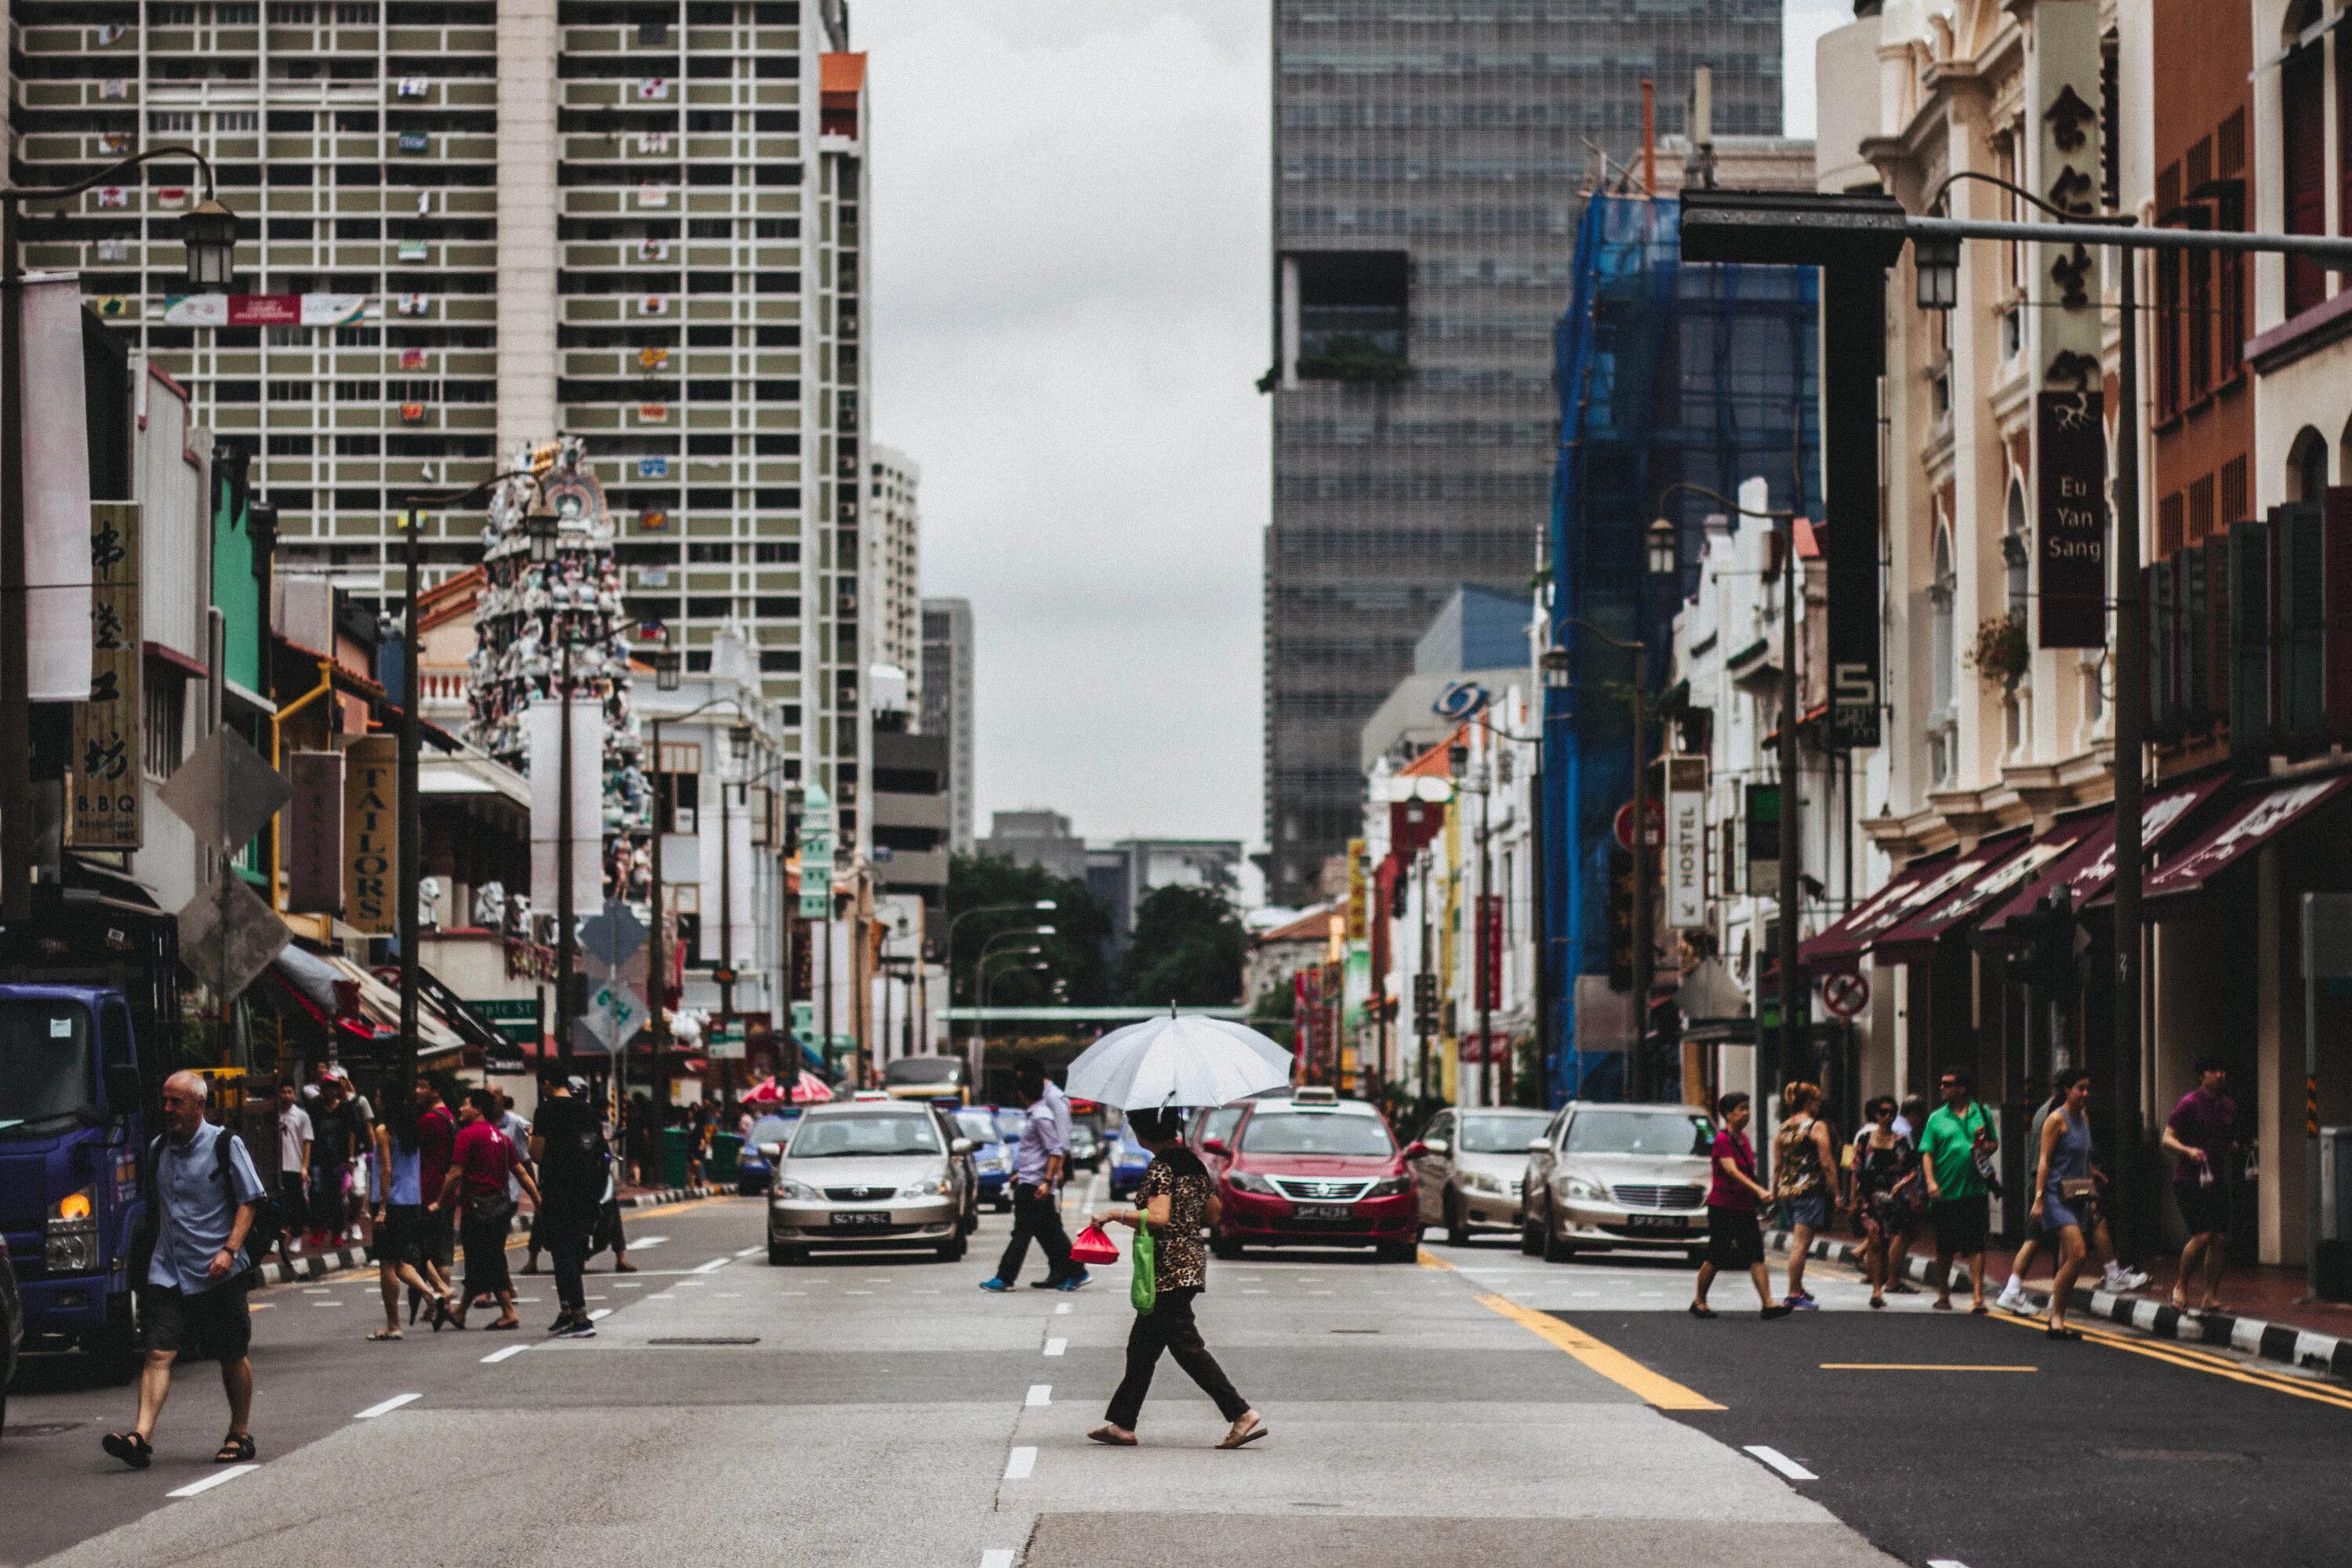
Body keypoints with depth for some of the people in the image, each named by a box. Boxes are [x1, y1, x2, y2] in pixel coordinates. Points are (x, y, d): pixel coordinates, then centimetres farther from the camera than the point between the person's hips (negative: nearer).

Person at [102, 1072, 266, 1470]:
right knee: (159, 1352, -10)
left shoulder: (224, 1145, -5)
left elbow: (250, 1201, -5)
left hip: (217, 1273, -3)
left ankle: (240, 1434, 24)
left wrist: (230, 1250, -16)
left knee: (233, 1356, 8)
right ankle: (142, 1438, -20)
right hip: (167, 1271, 3)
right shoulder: (159, 1149, 10)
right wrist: (147, 1250, 17)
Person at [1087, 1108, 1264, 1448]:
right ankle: (1121, 1423, 17)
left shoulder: (1161, 1167, -15)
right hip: (1191, 1264, 10)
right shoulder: (1193, 1163, 12)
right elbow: (1212, 1214, 16)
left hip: (1169, 1271, -10)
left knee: (1187, 1347, -8)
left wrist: (1114, 1214, -16)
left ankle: (1243, 1415, -12)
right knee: (1142, 1348, 14)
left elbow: (1158, 1217, -26)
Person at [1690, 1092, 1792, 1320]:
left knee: (1757, 1256, -5)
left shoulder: (1743, 1138, 11)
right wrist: (1759, 1191, -37)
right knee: (1716, 1258, 0)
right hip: (1723, 1207, -7)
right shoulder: (1722, 1140, -14)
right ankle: (1699, 1301, 16)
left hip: (1744, 1206, 7)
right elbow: (1732, 1171, -27)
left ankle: (1768, 1304, -12)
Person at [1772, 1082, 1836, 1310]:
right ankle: (1794, 1294, -9)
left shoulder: (1782, 1129, 12)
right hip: (1810, 1191, -7)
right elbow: (1827, 1164, -10)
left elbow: (1777, 1166, 13)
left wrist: (1774, 1193, 18)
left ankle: (1798, 1289, 23)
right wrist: (1835, 1192, -7)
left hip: (1787, 1191, 7)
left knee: (1798, 1242, 18)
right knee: (1802, 1243, -7)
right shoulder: (1817, 1127, -7)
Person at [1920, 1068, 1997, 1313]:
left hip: (1975, 1190, -1)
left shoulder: (1981, 1113, 7)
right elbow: (1927, 1153, 1)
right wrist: (1930, 1181, -12)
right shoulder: (1937, 1118, 5)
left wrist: (1988, 1147, -7)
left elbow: (1995, 1142, 17)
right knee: (1945, 1247, 10)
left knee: (1976, 1246, -6)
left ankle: (1977, 1297, -9)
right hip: (1946, 1192, 1)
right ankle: (1943, 1295, 25)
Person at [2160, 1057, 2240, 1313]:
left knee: (2220, 1238, 0)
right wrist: (2189, 1151, -28)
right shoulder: (2189, 1104, -8)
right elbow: (2167, 1139, -10)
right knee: (2203, 1235, -15)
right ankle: (2181, 1285, 4)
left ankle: (2211, 1295, 8)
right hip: (2189, 1181, -6)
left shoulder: (2229, 1107, 13)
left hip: (2217, 1181, 6)